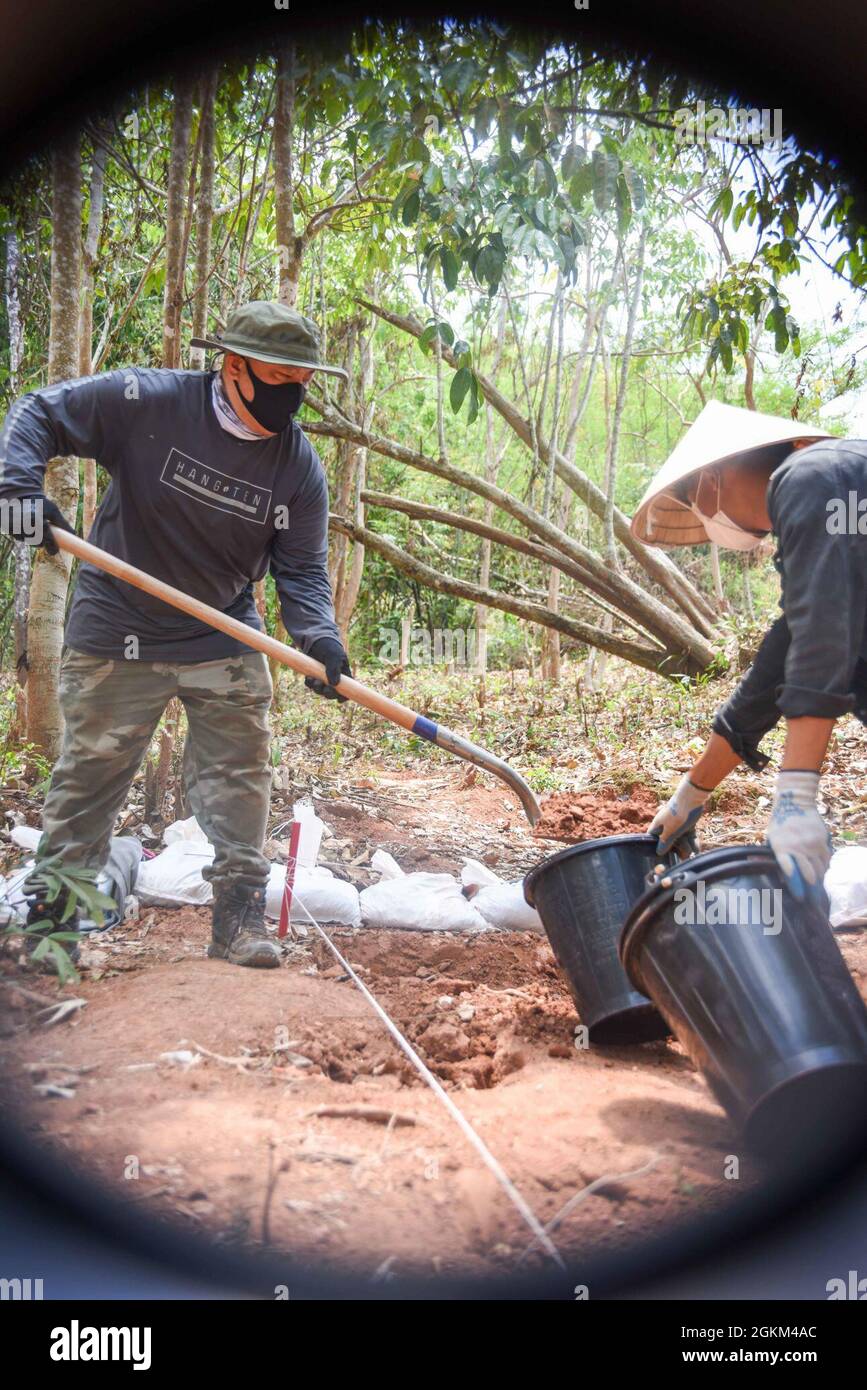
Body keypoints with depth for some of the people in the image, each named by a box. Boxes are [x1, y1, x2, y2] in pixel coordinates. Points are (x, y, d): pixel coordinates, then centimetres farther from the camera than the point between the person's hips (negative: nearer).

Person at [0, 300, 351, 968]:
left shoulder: (300, 464, -6)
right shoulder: (148, 400, -15)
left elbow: (300, 569, -3)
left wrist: (319, 638, -22)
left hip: (226, 642, 3)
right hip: (116, 636, -2)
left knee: (240, 779, 1)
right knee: (88, 778, 7)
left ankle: (240, 918, 14)